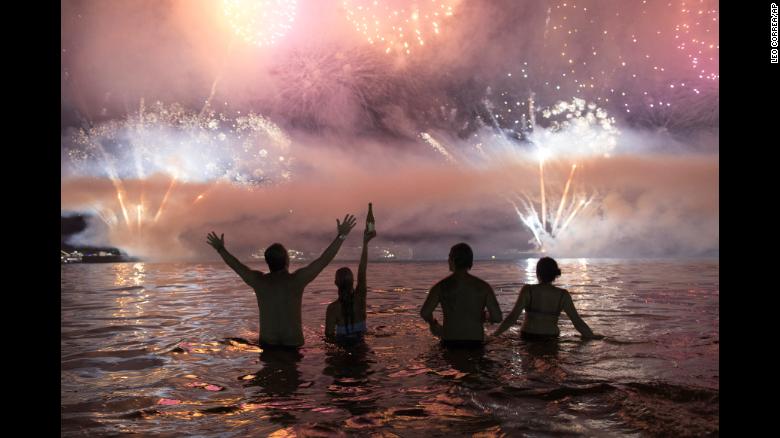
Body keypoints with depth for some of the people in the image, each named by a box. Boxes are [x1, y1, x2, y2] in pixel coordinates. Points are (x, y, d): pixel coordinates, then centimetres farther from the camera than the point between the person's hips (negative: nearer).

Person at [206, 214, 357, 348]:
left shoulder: (259, 281, -3)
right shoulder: (297, 280, -11)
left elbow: (236, 266, 13)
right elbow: (323, 260, -7)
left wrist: (220, 249, 29)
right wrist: (341, 236, -2)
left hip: (267, 344, 2)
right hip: (293, 344, -2)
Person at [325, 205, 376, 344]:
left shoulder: (333, 307, -17)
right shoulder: (360, 298, -11)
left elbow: (329, 335, -15)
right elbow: (362, 271, -9)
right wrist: (365, 243, -8)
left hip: (341, 343, -2)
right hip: (359, 343, 2)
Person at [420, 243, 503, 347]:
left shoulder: (441, 287, -5)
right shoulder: (483, 287, -1)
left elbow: (424, 313, -15)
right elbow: (497, 317, -6)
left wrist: (433, 323, 6)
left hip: (450, 344, -1)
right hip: (475, 343, 1)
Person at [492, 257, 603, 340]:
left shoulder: (528, 290, -8)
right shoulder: (563, 295, -2)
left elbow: (513, 317, -12)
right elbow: (577, 321, -1)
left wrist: (495, 334, -4)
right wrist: (592, 336, 14)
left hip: (528, 338, -2)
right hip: (551, 339, 2)